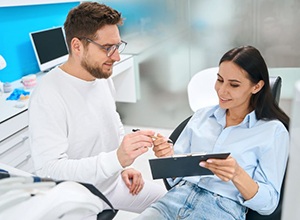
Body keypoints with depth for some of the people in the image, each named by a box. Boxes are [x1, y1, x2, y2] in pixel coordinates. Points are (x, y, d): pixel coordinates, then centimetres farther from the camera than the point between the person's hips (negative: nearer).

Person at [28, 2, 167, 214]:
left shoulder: (103, 77, -1)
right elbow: (49, 169, -29)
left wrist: (125, 166, 2)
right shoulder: (48, 96, -25)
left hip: (115, 182, 7)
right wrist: (117, 159, -39)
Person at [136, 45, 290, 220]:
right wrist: (168, 158, -9)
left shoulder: (273, 131, 0)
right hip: (179, 196, 4)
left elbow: (268, 204, -3)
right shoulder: (202, 115, 11)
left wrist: (238, 175, -20)